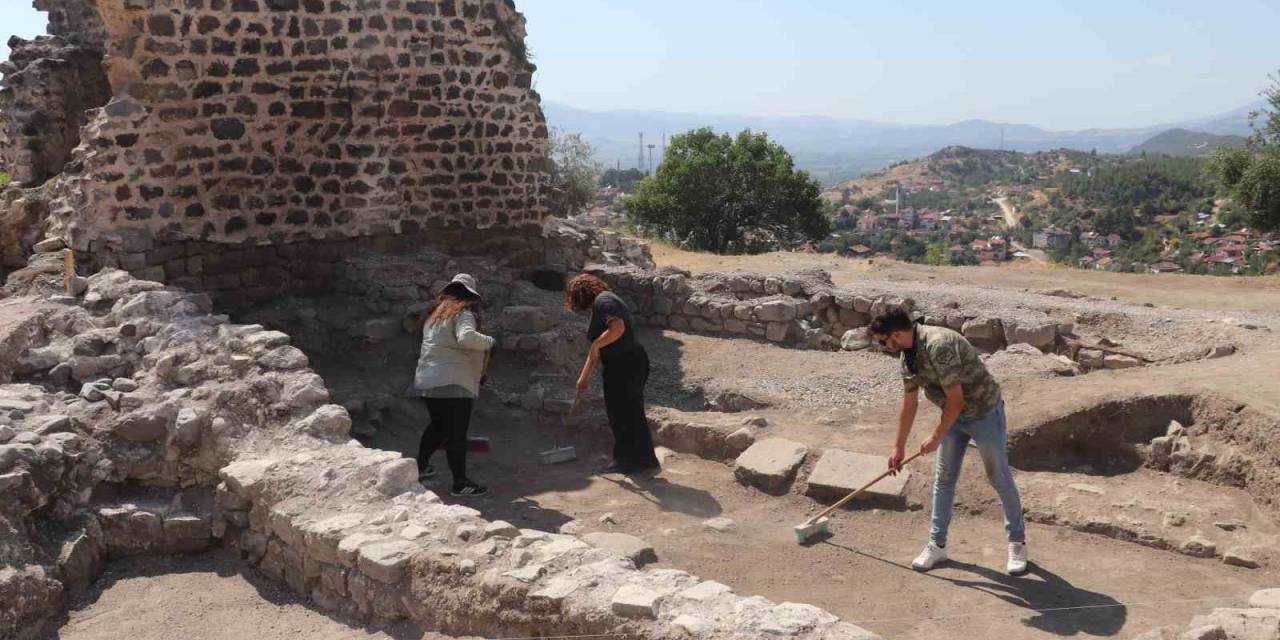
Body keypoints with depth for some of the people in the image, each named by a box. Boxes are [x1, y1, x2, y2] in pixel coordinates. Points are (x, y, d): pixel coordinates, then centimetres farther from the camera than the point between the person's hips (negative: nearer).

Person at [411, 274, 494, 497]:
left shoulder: (435, 313, 16)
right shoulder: (463, 313, -11)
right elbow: (466, 337, -32)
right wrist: (488, 342, -14)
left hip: (428, 380, 9)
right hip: (453, 384, -9)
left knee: (438, 425, 25)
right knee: (456, 432, -4)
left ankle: (421, 466, 37)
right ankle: (460, 483, 0)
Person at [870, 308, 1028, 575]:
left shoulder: (939, 345, -32)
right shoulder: (907, 355, -4)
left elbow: (956, 400, -27)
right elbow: (909, 402, 7)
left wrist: (936, 437, -16)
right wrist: (899, 447, 11)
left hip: (984, 413, -8)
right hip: (955, 415, 8)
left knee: (1001, 479, 6)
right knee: (943, 480, 8)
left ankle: (1018, 542, 22)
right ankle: (937, 544, 18)